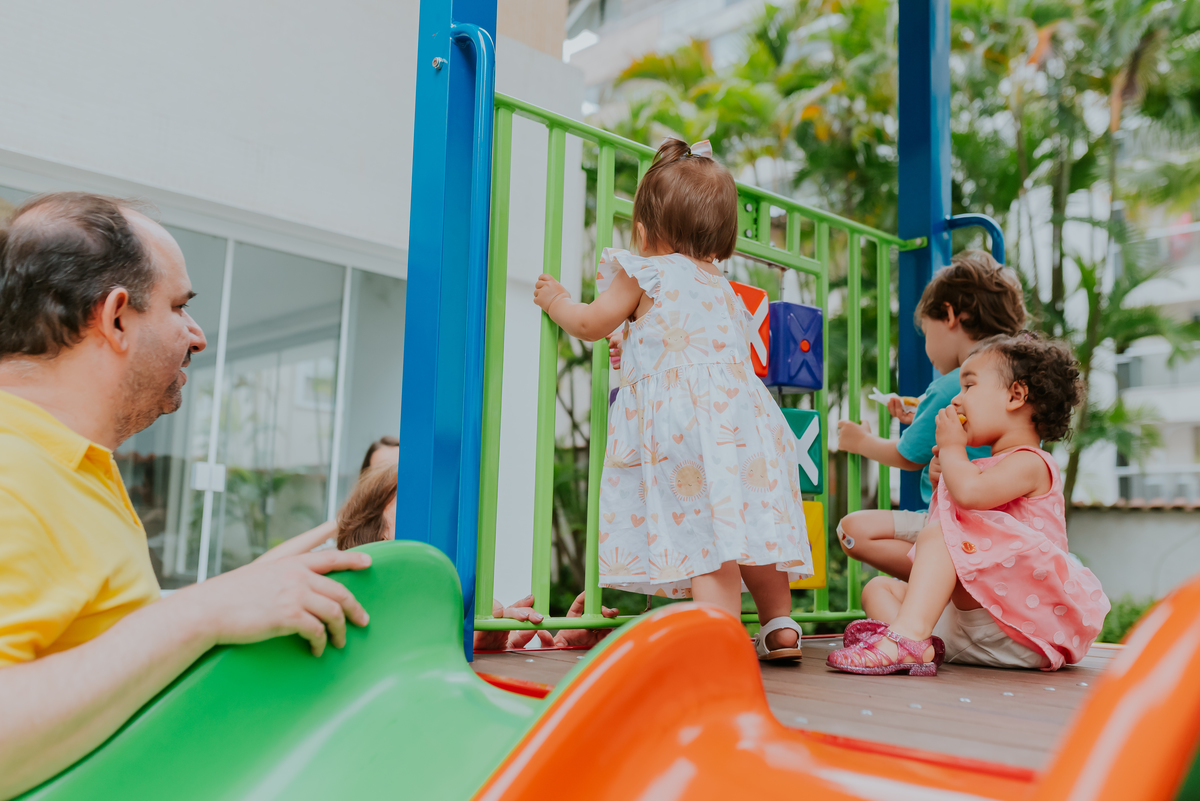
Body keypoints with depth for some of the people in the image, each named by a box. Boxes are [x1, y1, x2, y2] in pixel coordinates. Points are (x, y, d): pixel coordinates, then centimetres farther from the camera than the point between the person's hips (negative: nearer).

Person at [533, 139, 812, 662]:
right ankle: (779, 625, 22)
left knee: (704, 535, -11)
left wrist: (556, 299, 33)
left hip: (683, 426, -7)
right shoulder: (723, 289, 27)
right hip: (745, 416, 7)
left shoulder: (643, 272, 6)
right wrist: (640, 350, 52)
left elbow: (591, 324, 13)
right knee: (748, 524, 16)